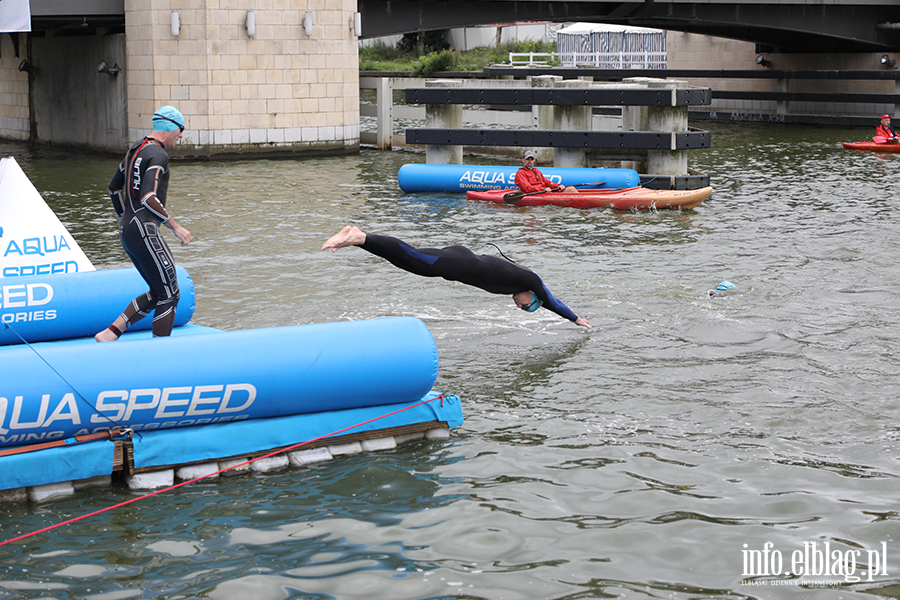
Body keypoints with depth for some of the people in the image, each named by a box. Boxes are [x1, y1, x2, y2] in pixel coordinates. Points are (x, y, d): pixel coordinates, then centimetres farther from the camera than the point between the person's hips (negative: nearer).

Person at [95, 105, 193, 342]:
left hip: (127, 232, 10)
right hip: (144, 232, -10)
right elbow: (148, 198, -23)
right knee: (169, 296, -3)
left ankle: (110, 333, 9)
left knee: (157, 293, 14)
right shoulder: (158, 155, -13)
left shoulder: (135, 150, 16)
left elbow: (114, 187, 27)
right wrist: (176, 227, -17)